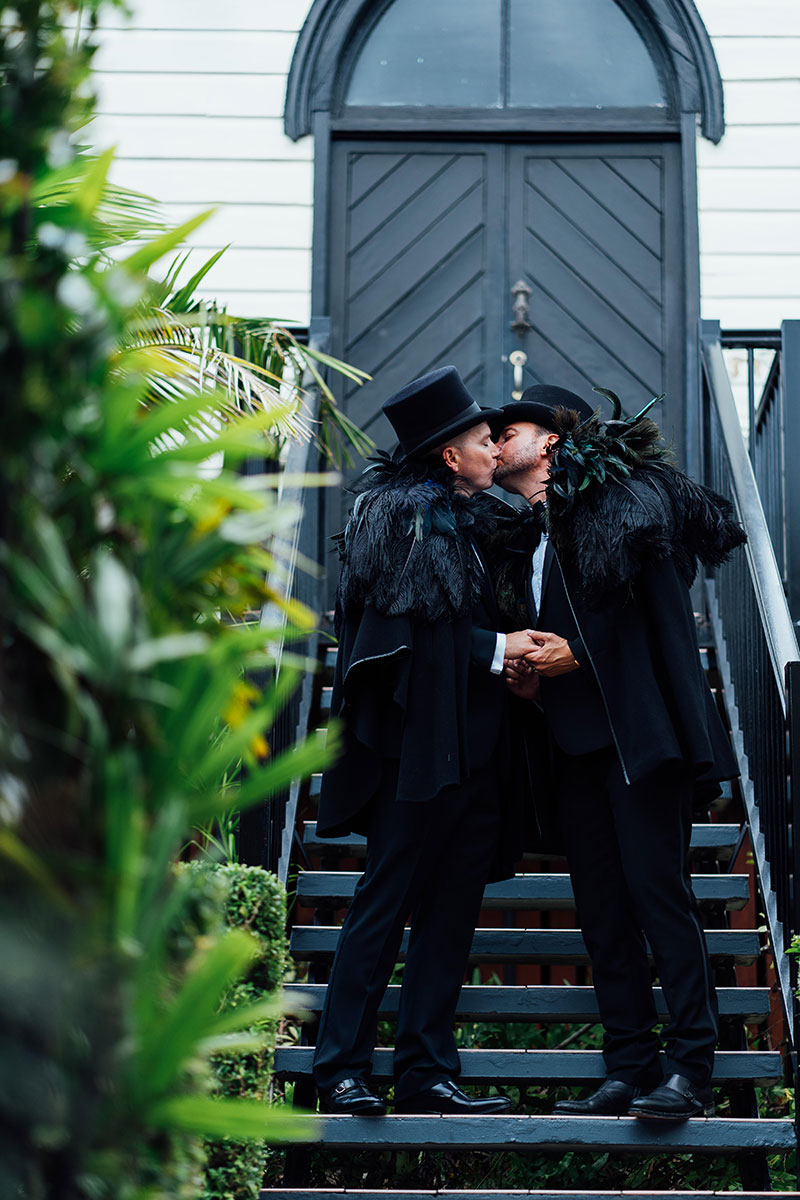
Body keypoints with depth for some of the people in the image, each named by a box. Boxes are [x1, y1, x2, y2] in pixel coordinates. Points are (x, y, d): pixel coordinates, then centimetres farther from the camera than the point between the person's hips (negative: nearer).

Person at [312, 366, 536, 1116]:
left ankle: (426, 1072, 11)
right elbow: (411, 627, -14)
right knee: (385, 903, -5)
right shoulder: (407, 516, -8)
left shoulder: (468, 521, 18)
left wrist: (514, 651, 8)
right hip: (418, 739, -9)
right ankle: (342, 1068, 1)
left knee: (450, 911, 7)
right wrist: (497, 648, -9)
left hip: (469, 745, 9)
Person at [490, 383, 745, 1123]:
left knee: (657, 889, -11)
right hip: (573, 740, 8)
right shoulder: (526, 533, 22)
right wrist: (525, 674, 3)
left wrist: (576, 654, -8)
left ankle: (691, 1070, -8)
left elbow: (641, 592, -11)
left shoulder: (620, 494, -1)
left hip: (640, 728, -8)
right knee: (601, 908, 5)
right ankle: (630, 1069, 8)